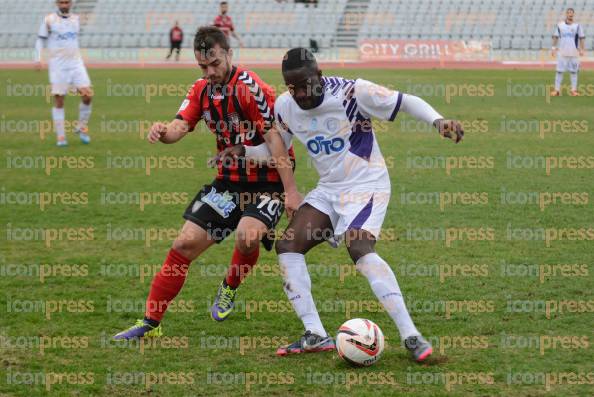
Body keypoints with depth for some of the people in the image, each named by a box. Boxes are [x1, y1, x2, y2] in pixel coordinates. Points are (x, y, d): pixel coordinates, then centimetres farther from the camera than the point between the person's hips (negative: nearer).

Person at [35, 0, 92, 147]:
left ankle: (82, 127, 10)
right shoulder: (49, 20, 0)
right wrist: (38, 59, -8)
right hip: (57, 66, -3)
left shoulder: (75, 19, 11)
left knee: (87, 96, -10)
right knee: (59, 101, -3)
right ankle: (60, 136, 6)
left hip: (76, 64, 3)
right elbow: (41, 40, 2)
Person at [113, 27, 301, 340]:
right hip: (228, 181, 6)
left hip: (267, 182, -6)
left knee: (247, 236, -32)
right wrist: (163, 132, -33)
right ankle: (150, 324, 9)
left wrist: (291, 191, -25)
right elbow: (180, 126, -7)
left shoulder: (250, 88, -18)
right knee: (185, 243, -1)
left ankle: (230, 288, 3)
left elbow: (275, 138, -21)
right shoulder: (202, 90, 4)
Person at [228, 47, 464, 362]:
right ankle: (315, 335, -4)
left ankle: (410, 336, -29)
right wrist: (241, 150, -4)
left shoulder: (353, 92, -18)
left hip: (366, 185, -7)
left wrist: (437, 120, -29)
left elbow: (406, 102, -12)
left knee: (359, 248, -29)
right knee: (287, 245, -8)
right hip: (328, 189, 7)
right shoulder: (284, 106, 0)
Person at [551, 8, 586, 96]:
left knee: (574, 71, 3)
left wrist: (581, 49, -6)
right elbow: (555, 37, 8)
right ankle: (557, 90, 0)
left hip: (574, 53, 0)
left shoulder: (577, 26, 4)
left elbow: (582, 38, 3)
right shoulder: (560, 25, 6)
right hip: (562, 52, 0)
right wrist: (554, 47, -2)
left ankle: (573, 90, 7)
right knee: (559, 71, -2)